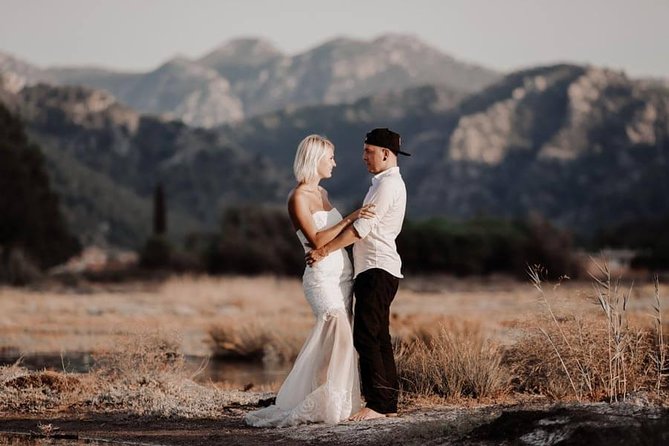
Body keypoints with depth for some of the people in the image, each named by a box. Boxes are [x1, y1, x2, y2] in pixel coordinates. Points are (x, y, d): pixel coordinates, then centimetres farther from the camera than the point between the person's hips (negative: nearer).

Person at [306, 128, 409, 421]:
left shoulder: (389, 184, -11)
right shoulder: (384, 183, 22)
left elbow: (362, 228, -18)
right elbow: (366, 228, 22)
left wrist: (325, 250, -16)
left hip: (378, 269, -11)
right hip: (375, 268, 11)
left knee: (366, 337, -13)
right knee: (378, 338, 10)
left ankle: (377, 404, -14)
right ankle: (388, 404, 11)